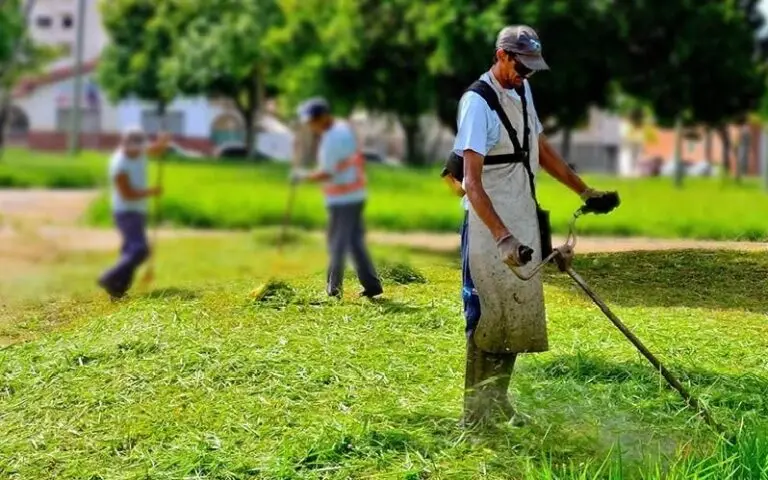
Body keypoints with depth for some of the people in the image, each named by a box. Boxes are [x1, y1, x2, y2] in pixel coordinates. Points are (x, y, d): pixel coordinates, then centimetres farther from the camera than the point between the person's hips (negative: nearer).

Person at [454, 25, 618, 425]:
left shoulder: (522, 91, 9)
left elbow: (540, 149, 23)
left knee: (518, 316, 11)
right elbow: (472, 182, -23)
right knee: (489, 317, -4)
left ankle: (498, 403, 21)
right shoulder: (478, 102, -17)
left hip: (524, 224, 8)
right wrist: (502, 236, -31)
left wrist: (583, 190, 23)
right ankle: (476, 411, 4)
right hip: (490, 226, -8)